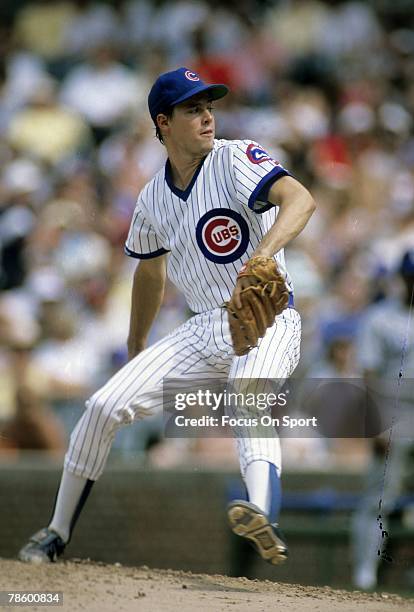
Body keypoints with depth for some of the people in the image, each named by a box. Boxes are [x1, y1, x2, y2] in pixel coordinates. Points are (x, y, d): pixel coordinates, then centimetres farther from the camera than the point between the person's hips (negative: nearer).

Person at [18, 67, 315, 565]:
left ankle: (263, 518, -59)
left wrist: (261, 257, -46)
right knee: (104, 407, -5)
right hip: (203, 331, 5)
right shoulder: (153, 198, 7)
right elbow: (150, 271, 25)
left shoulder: (235, 160, -11)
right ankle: (56, 536, 11)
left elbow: (299, 199, -29)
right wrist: (135, 353, 30)